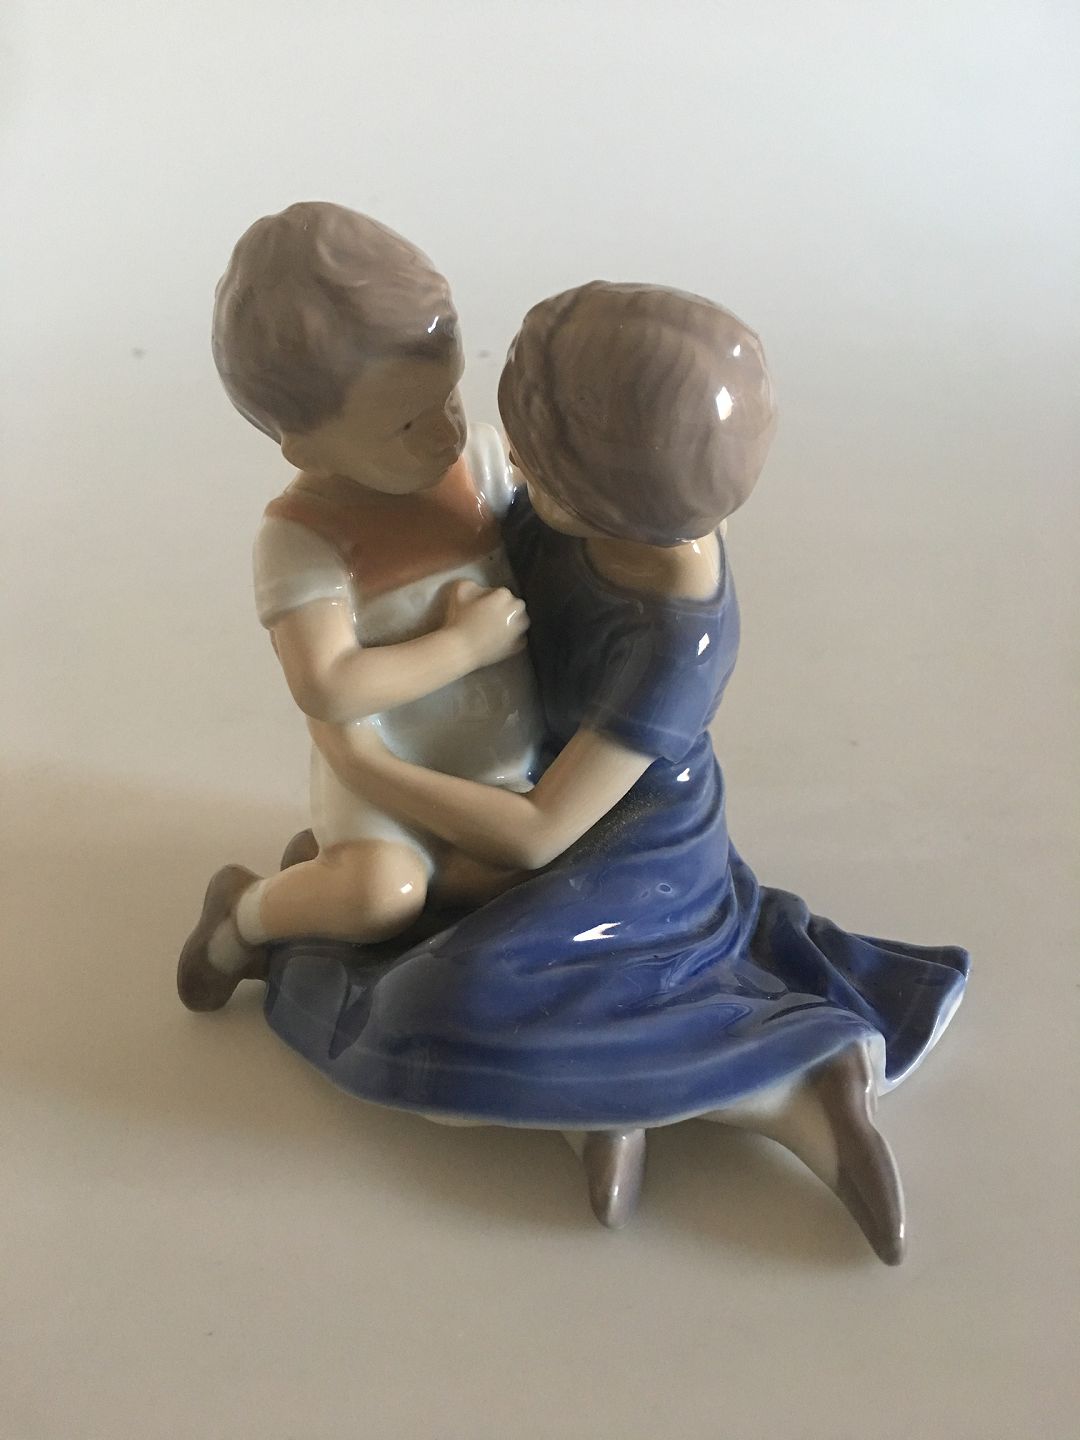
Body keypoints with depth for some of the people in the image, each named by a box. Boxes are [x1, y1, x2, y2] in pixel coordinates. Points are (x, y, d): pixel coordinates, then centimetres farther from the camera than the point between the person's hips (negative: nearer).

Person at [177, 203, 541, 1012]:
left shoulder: (482, 457, -10)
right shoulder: (304, 535, -25)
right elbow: (329, 690, -35)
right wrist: (465, 643, -28)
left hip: (503, 753, 7)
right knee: (384, 895, -29)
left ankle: (325, 855, 20)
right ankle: (249, 910, 6)